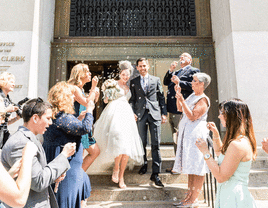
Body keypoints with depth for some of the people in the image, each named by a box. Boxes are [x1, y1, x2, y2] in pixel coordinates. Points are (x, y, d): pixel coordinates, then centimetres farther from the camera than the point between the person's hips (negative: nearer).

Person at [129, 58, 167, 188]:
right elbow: (132, 99, 10)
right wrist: (132, 112, -4)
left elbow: (161, 97, 11)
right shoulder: (134, 82, 14)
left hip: (154, 114, -1)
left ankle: (155, 174, -1)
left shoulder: (156, 80, 13)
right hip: (140, 114, 1)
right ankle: (144, 164, 30)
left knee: (156, 144, -5)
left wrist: (164, 113, 4)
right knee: (142, 143, 8)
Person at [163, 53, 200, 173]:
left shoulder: (194, 71, 4)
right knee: (175, 138, 12)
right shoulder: (176, 72, 27)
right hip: (172, 108, 8)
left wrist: (179, 83, -16)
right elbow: (166, 82, 18)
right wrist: (171, 70, 8)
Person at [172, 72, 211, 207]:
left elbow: (192, 116, -21)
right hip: (187, 133, 9)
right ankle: (190, 193, 24)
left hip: (196, 134, -9)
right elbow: (180, 109, 19)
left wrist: (182, 100, -24)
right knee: (190, 165, 14)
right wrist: (178, 94, 9)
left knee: (196, 165, -2)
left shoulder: (203, 100, -12)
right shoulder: (193, 95, 14)